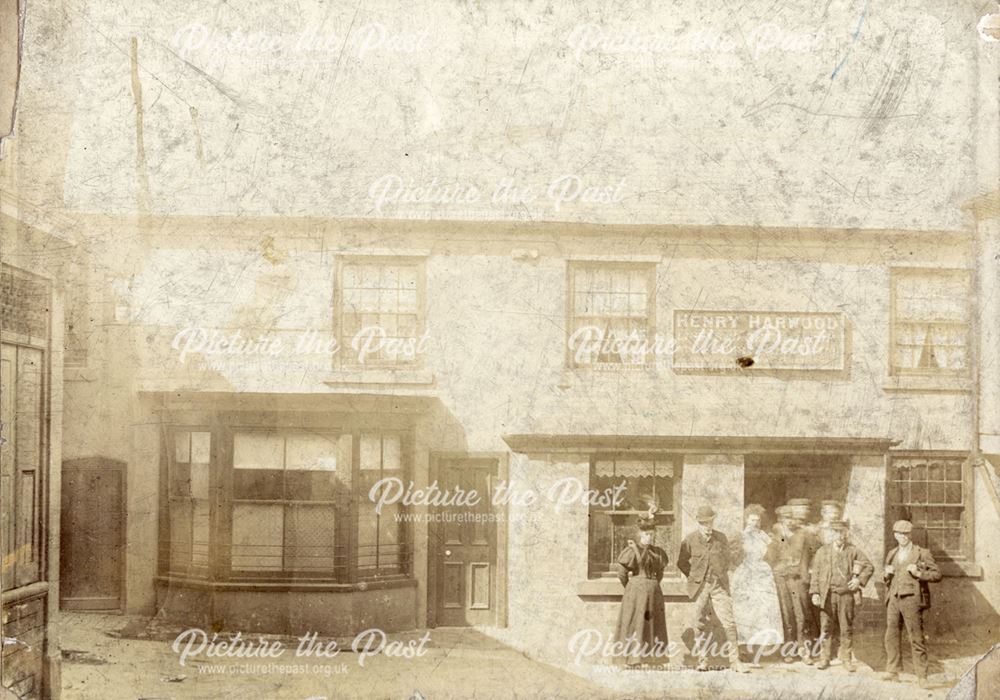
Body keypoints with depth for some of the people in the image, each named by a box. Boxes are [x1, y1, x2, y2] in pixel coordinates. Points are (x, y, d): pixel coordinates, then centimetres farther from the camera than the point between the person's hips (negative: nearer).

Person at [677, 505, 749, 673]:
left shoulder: (721, 538, 4)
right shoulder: (690, 540, -2)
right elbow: (682, 562, 10)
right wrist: (694, 577, 7)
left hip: (719, 586, 1)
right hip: (700, 588, -1)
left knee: (729, 623, -7)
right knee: (699, 625, 2)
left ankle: (735, 661, -3)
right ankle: (702, 660, 12)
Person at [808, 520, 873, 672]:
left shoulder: (853, 551, 6)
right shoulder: (823, 551, 7)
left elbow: (869, 566, 11)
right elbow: (815, 573, 6)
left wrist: (859, 580, -4)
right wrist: (814, 593, -2)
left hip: (846, 594, 0)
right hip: (827, 595, 0)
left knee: (847, 628, 2)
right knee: (826, 628, 1)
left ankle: (847, 659, 11)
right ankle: (824, 658, 9)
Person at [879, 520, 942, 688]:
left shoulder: (922, 554, 2)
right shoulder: (892, 554, 19)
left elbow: (937, 574, -2)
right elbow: (886, 576, 29)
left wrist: (919, 573, -15)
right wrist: (886, 573, 6)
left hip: (911, 598, -5)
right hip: (894, 598, 5)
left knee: (916, 638, -4)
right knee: (891, 635, 5)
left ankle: (921, 676, -1)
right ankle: (892, 670, 12)